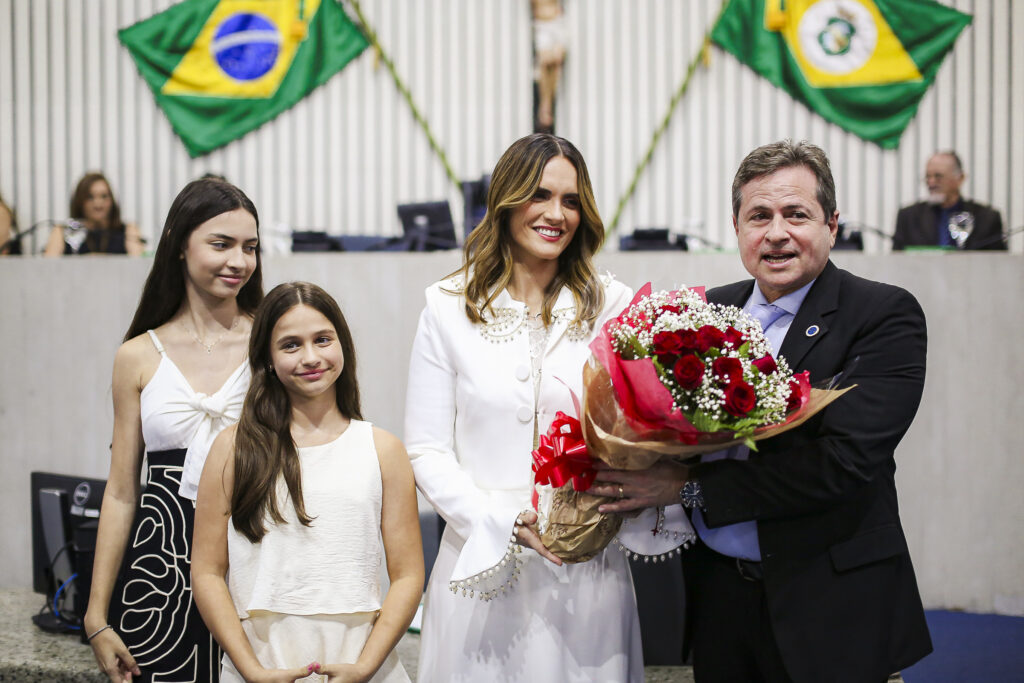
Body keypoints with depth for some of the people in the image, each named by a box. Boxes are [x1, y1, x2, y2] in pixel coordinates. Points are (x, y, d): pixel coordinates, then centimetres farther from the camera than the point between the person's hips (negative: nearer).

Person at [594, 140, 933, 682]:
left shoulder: (886, 316, -10)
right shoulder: (710, 309, 7)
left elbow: (845, 462, -21)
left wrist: (690, 485, -20)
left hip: (827, 604, -4)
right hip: (717, 594, 4)